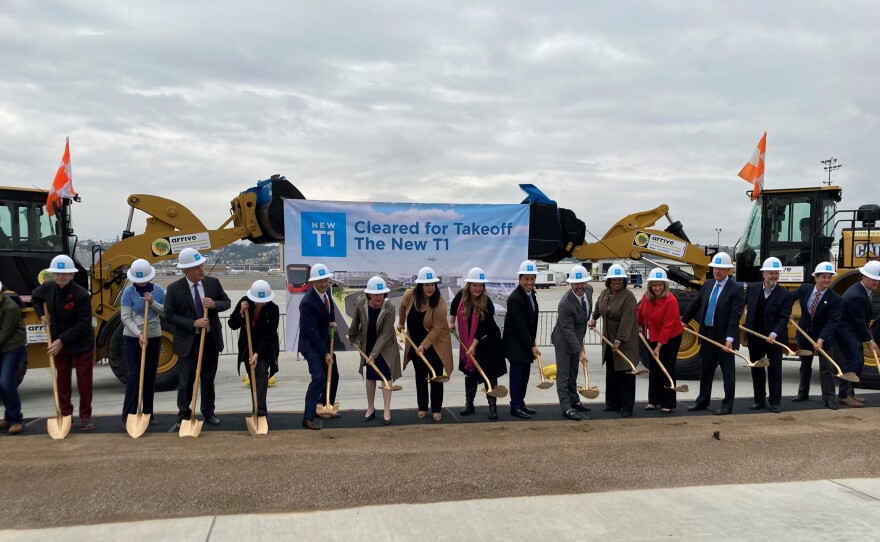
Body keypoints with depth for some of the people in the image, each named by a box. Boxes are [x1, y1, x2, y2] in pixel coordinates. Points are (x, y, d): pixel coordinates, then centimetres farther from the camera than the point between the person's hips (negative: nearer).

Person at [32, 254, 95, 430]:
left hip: (81, 343, -5)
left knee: (84, 381, 2)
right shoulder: (47, 287, -8)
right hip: (58, 342, 5)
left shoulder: (82, 295, -25)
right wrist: (41, 315, 4)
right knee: (62, 381, 13)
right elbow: (35, 297, 18)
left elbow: (83, 325, -23)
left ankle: (85, 417, 13)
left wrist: (63, 340, -25)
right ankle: (65, 415, 24)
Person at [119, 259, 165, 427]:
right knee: (134, 375, -7)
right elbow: (125, 317, -10)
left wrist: (153, 303, -15)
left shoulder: (158, 290, 1)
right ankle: (128, 416, -2)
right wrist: (138, 334, -21)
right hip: (132, 338, -3)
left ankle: (148, 414, 16)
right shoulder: (129, 291, -7)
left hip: (154, 337, 3)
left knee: (150, 376, 7)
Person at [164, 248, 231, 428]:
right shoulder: (174, 289, -10)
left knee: (208, 379, 14)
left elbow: (227, 302, 6)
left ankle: (208, 412, 28)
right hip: (188, 341, -3)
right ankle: (183, 416, 15)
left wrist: (215, 304, -17)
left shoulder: (213, 283, -2)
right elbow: (169, 316, -10)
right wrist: (193, 323, -21)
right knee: (186, 381, 2)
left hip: (211, 340, 3)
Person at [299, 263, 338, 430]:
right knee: (319, 377, -20)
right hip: (311, 344, -9)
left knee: (333, 375, 16)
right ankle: (308, 418, -16)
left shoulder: (326, 291, -2)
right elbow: (312, 332, -25)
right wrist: (325, 353, -23)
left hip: (324, 341, 9)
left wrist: (332, 321, 1)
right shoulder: (307, 302, -27)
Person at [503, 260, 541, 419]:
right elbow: (520, 326, -22)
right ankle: (515, 407, 6)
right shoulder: (515, 298, -21)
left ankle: (520, 404, 22)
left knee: (524, 375, 12)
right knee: (517, 375, -2)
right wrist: (532, 346, -19)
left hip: (526, 343, 8)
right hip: (516, 344, -8)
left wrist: (533, 342, 11)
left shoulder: (530, 293, 7)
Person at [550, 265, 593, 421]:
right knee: (563, 374, -2)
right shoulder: (565, 304, -33)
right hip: (563, 339, -8)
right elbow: (568, 330, -29)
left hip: (577, 338, 8)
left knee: (573, 372, 20)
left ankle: (574, 401, 32)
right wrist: (580, 351, -29)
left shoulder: (589, 290, -10)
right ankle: (566, 408, 1)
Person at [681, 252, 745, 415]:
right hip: (707, 334, 7)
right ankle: (702, 401, 28)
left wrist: (729, 338, -24)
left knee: (728, 372, 5)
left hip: (723, 337, -6)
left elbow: (735, 316, -18)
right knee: (706, 370, 16)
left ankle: (727, 406, 14)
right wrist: (684, 321, 21)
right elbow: (696, 304, 19)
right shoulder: (707, 285, 8)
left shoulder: (736, 289, -12)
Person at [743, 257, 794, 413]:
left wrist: (774, 333, -27)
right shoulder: (752, 288, 1)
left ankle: (775, 402, 16)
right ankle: (759, 400, 22)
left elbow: (783, 318, -14)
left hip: (774, 338, -3)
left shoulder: (785, 295, -8)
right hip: (754, 337, 3)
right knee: (756, 370, 10)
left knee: (775, 371, 5)